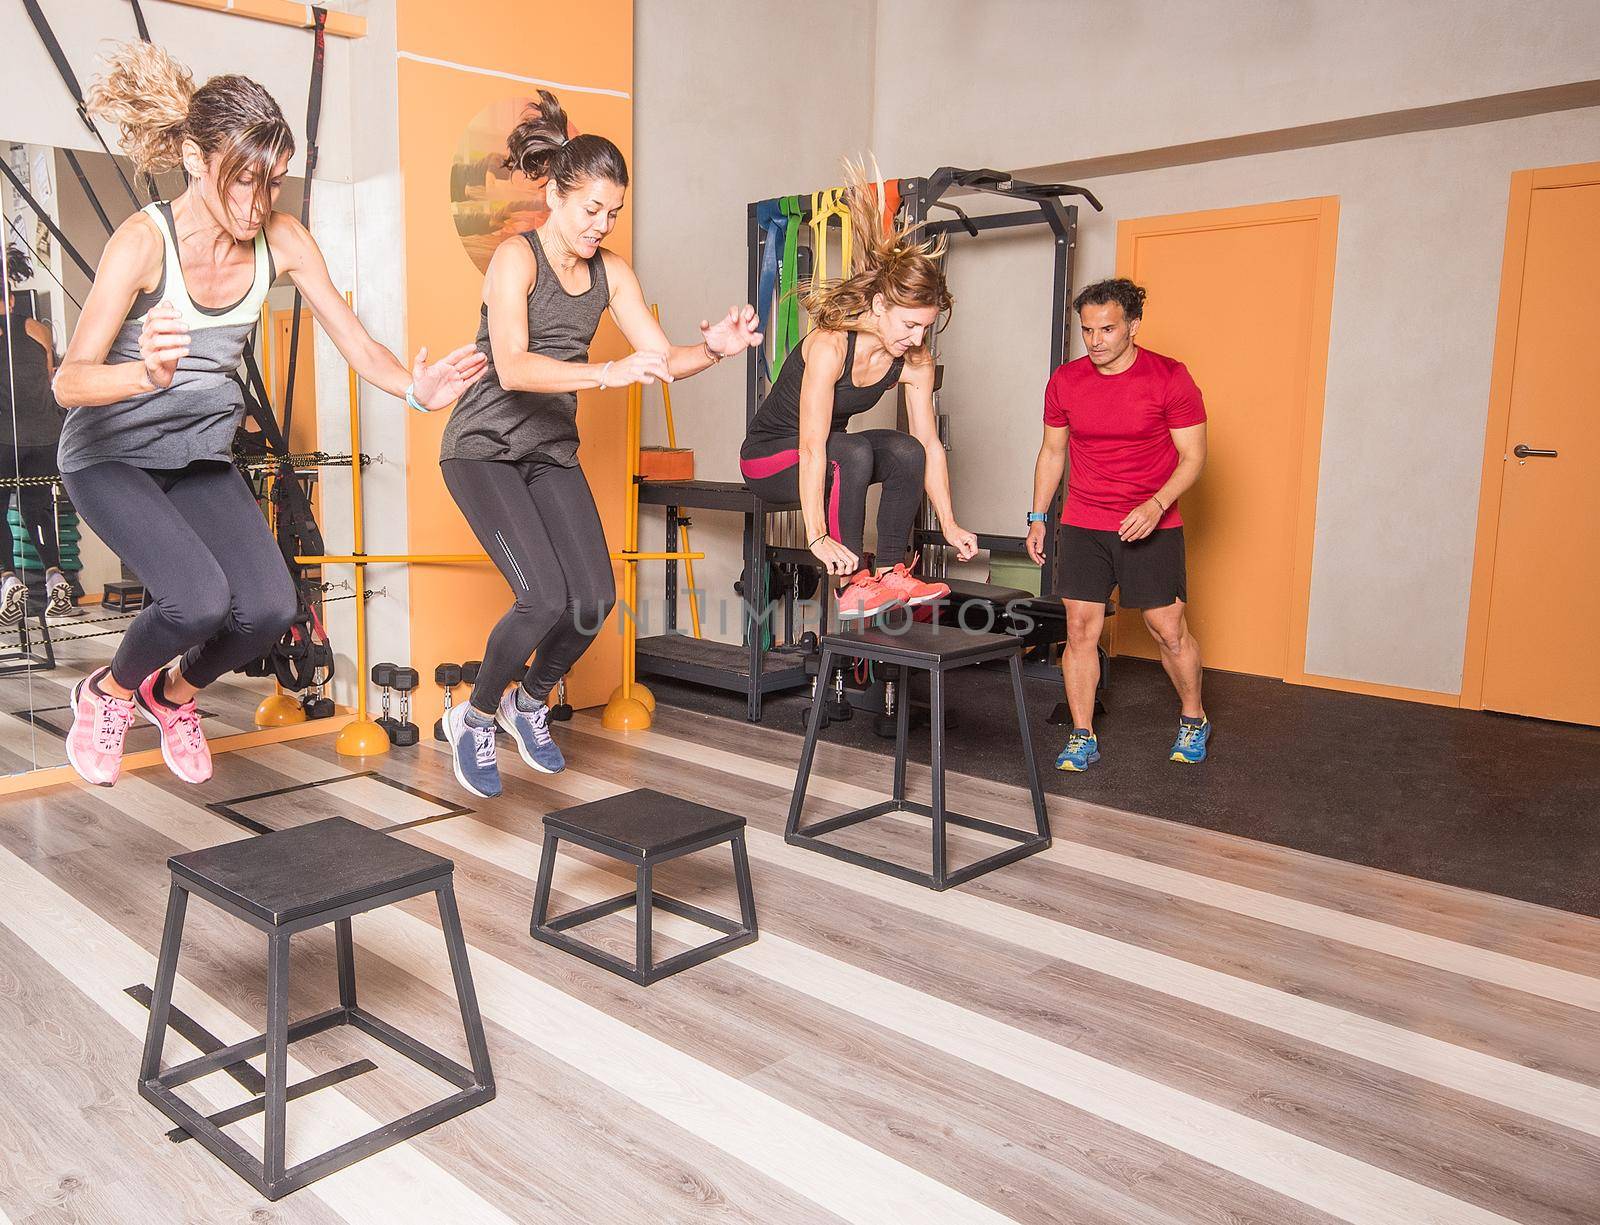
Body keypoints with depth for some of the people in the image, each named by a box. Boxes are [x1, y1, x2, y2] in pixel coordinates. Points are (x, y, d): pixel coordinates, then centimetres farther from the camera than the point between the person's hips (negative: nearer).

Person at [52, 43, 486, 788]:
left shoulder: (283, 242, -12)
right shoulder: (144, 241, -25)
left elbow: (359, 347, -12)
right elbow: (69, 382, -31)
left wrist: (417, 390, -33)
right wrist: (148, 374, -53)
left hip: (203, 454, 4)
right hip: (111, 453, -4)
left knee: (268, 610, -13)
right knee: (198, 599, -26)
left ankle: (172, 693, 21)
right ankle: (106, 695, 9)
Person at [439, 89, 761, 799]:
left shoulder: (610, 272, 2)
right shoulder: (516, 257, -15)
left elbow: (662, 356, -1)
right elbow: (512, 368, -29)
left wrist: (713, 349, -22)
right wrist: (608, 373, -41)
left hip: (552, 452, 5)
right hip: (485, 447, -5)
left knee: (594, 600, -11)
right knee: (544, 596, -21)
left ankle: (530, 701, 20)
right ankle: (474, 718, 7)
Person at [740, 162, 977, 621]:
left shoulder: (916, 362, -10)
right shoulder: (830, 345, -30)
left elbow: (930, 445, -7)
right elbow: (811, 447, -36)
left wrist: (949, 525, -13)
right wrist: (817, 536, -41)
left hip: (832, 456, 6)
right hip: (768, 455, -6)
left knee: (907, 451, -22)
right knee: (853, 452, -35)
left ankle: (890, 573, -12)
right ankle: (853, 586, -26)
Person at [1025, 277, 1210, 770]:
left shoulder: (1170, 378, -9)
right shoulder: (1065, 381, 1)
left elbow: (1193, 457, -6)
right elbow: (1051, 452, 13)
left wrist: (1157, 505, -21)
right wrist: (1037, 517, 10)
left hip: (1152, 526, -2)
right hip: (1083, 526, 3)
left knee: (1169, 630, 3)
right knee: (1080, 629, -1)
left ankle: (1193, 719, 28)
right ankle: (1083, 739, 9)